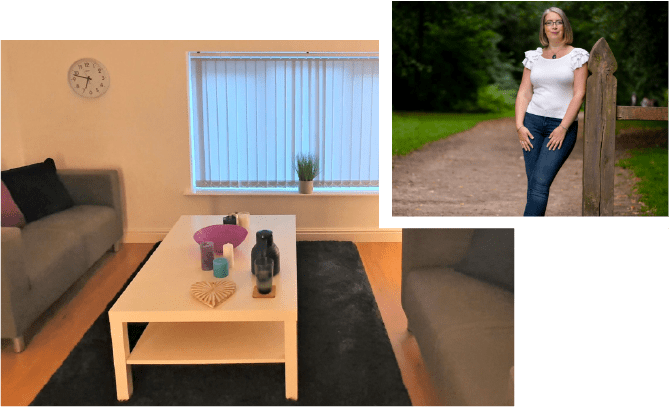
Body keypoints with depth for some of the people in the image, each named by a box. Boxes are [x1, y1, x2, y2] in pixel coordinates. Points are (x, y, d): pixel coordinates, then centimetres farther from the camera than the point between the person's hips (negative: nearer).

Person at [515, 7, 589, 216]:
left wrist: (563, 128, -13)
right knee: (533, 183, -1)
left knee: (540, 183, -15)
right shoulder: (534, 57, 13)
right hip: (532, 122, 3)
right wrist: (519, 126, -5)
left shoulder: (577, 56, 4)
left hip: (562, 126, -3)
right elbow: (524, 93, 8)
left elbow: (579, 95, -4)